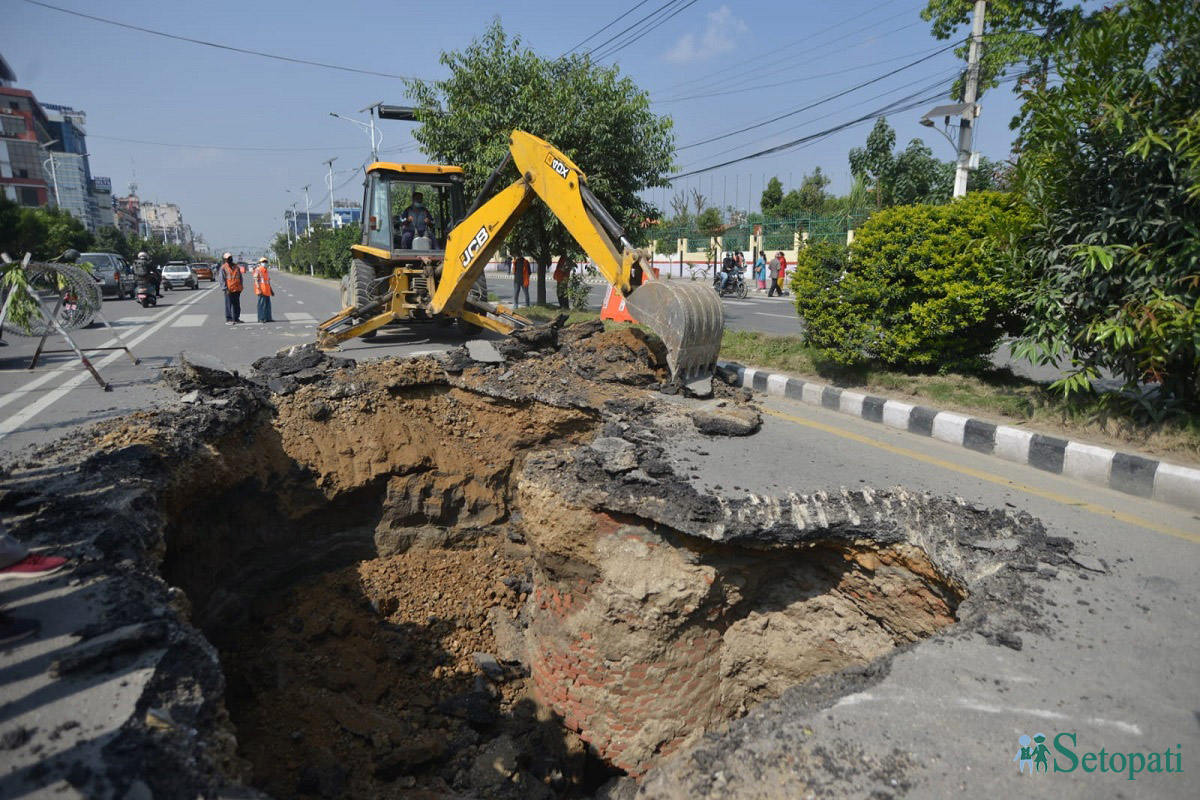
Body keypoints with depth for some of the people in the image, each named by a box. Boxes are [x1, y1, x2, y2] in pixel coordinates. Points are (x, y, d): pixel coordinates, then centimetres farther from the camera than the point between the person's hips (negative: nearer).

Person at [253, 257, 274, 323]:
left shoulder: (265, 271, 20)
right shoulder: (257, 270, -5)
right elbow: (256, 280, -12)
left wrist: (271, 290, 23)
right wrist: (259, 290, -22)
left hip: (267, 291, 8)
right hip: (261, 291, -8)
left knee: (268, 304, 8)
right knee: (262, 304, -8)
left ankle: (268, 318, 13)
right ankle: (261, 318, -6)